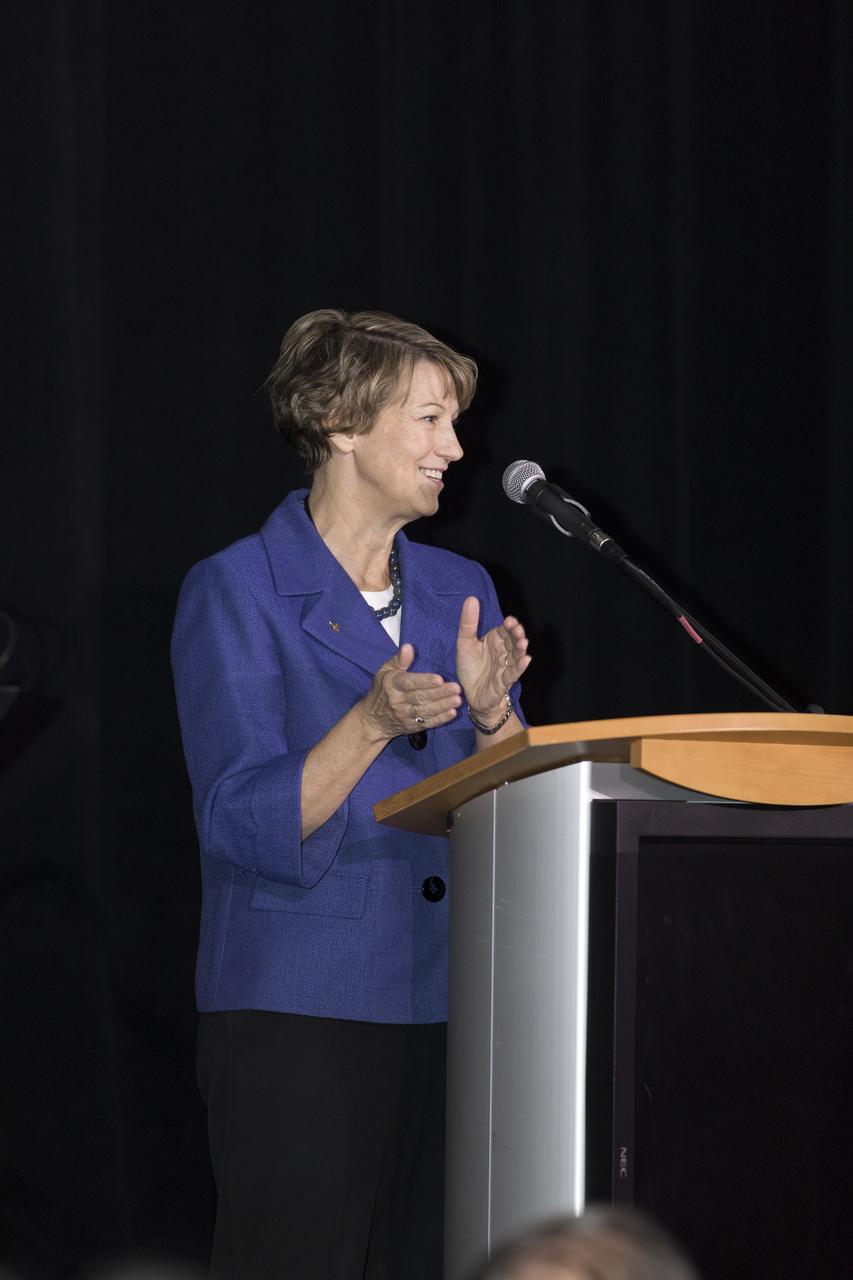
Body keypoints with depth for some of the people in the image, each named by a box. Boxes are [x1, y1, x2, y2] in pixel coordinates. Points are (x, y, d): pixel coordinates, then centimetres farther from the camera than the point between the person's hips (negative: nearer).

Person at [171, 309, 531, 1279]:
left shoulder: (461, 591, 13)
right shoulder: (235, 592, -3)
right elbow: (247, 827, -11)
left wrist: (489, 712, -8)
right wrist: (374, 723, -23)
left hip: (451, 1011, 5)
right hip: (301, 1012, -5)